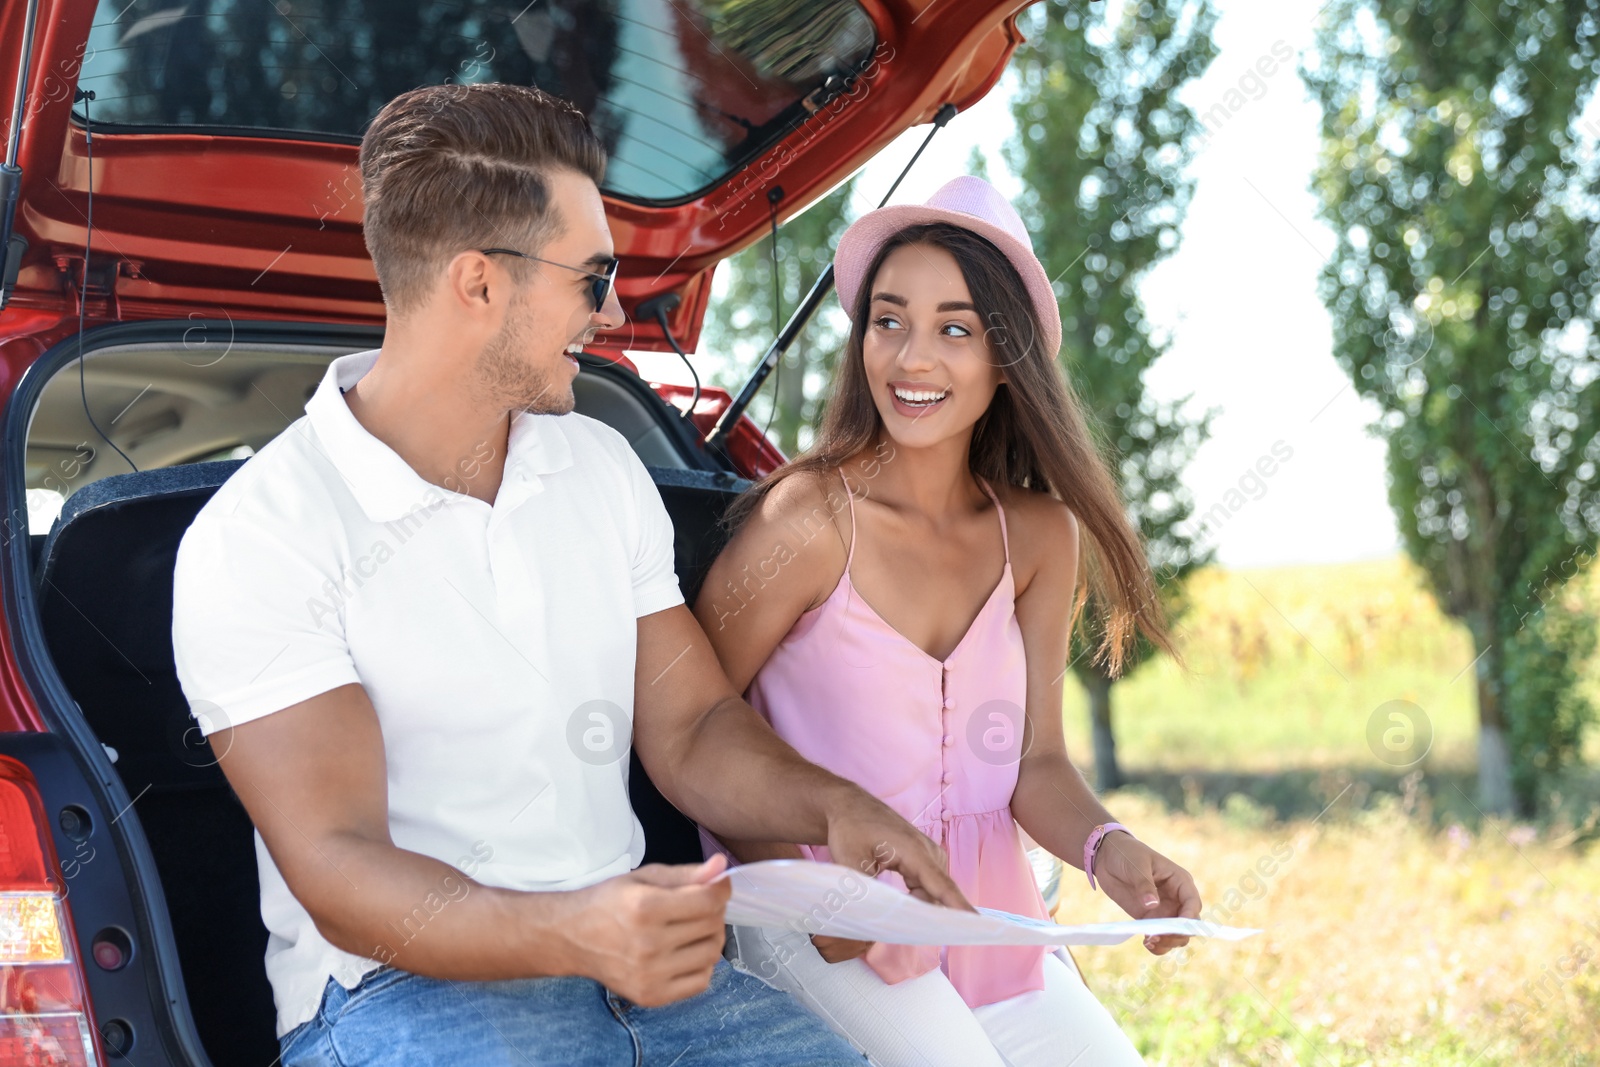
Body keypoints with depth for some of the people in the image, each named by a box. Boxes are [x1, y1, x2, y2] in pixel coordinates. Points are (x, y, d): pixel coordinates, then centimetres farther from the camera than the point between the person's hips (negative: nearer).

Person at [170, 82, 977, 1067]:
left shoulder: (604, 468, 13)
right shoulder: (257, 540, -10)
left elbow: (691, 729, 14)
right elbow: (338, 874, -16)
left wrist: (833, 807, -8)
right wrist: (571, 932, -34)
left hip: (635, 954, 6)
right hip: (400, 986, -5)